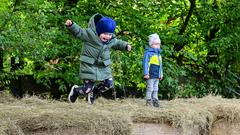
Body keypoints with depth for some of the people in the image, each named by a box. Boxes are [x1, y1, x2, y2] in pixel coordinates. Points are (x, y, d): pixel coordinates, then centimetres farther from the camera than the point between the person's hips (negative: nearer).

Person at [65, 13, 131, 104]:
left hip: (103, 67, 6)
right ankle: (76, 90, 29)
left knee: (109, 85, -1)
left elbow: (118, 43, 24)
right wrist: (71, 25, -32)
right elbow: (79, 32, -15)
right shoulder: (90, 34, -14)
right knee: (87, 89, -7)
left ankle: (94, 91, 28)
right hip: (89, 66, -6)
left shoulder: (112, 39, 4)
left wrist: (126, 46, 9)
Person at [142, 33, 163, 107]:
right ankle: (148, 101, 0)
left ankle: (155, 100, 16)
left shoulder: (158, 53, 17)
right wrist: (146, 73, -19)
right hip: (151, 75, -8)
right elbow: (145, 63, -14)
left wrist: (161, 74, 23)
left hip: (157, 75, 8)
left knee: (155, 89, 11)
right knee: (150, 88, -5)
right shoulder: (148, 53, -9)